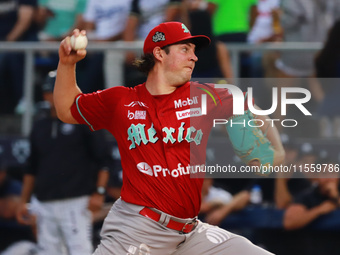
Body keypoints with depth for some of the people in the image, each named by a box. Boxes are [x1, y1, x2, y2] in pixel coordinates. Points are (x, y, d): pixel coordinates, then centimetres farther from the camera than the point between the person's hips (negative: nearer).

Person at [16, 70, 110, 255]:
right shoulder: (40, 127, 17)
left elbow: (103, 161, -2)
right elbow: (32, 169, 22)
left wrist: (98, 192, -13)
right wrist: (24, 201, 17)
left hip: (76, 204, -5)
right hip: (45, 205, 5)